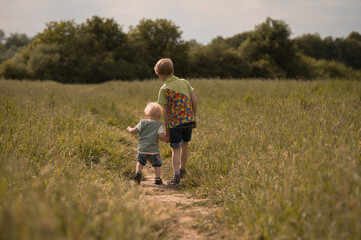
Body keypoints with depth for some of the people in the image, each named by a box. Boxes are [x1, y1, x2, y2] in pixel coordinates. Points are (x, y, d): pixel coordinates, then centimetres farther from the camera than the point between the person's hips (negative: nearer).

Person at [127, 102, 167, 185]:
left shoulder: (142, 123, 3)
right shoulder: (159, 125, -3)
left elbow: (134, 131, 2)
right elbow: (161, 136, -15)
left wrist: (129, 129, 22)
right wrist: (166, 139, 3)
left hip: (142, 150, 3)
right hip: (153, 151, -3)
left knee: (140, 162, 26)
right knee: (157, 164, 14)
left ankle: (138, 172, 5)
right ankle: (157, 178, 6)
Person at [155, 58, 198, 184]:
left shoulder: (164, 90, -10)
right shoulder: (184, 82, 3)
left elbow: (166, 112, -10)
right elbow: (194, 101, 4)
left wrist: (167, 130, -4)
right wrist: (194, 118, 14)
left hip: (175, 122, -4)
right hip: (189, 119, 4)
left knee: (175, 149, 4)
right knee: (184, 145, 22)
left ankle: (176, 174, -8)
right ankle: (182, 169, 37)